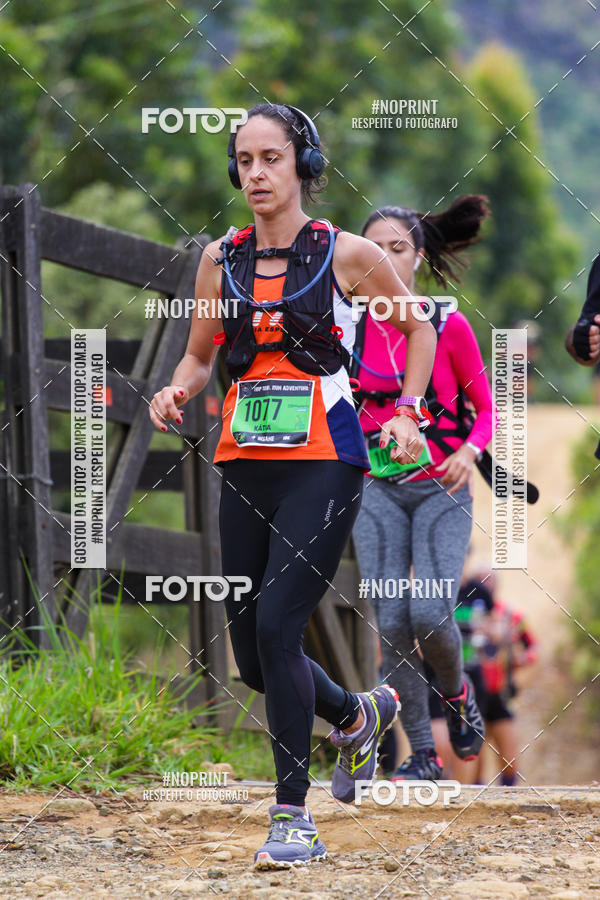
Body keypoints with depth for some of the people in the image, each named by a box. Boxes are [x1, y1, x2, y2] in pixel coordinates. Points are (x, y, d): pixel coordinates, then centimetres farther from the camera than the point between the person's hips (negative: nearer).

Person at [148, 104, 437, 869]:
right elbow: (199, 355, 18)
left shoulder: (345, 254, -4)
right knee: (251, 655, 7)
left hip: (323, 462, -5)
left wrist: (407, 413, -1)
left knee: (276, 626, -17)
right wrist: (176, 392, -4)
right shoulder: (221, 259, 7)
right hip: (244, 463, 5)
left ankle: (294, 819, -9)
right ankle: (359, 714, 39)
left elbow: (418, 328, 10)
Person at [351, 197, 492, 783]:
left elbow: (486, 408, 3)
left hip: (441, 490, -2)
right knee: (392, 625, -8)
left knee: (430, 614, -18)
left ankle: (457, 690, 16)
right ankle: (423, 755, 3)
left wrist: (469, 451, -15)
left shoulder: (448, 327, -5)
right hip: (379, 490, 2)